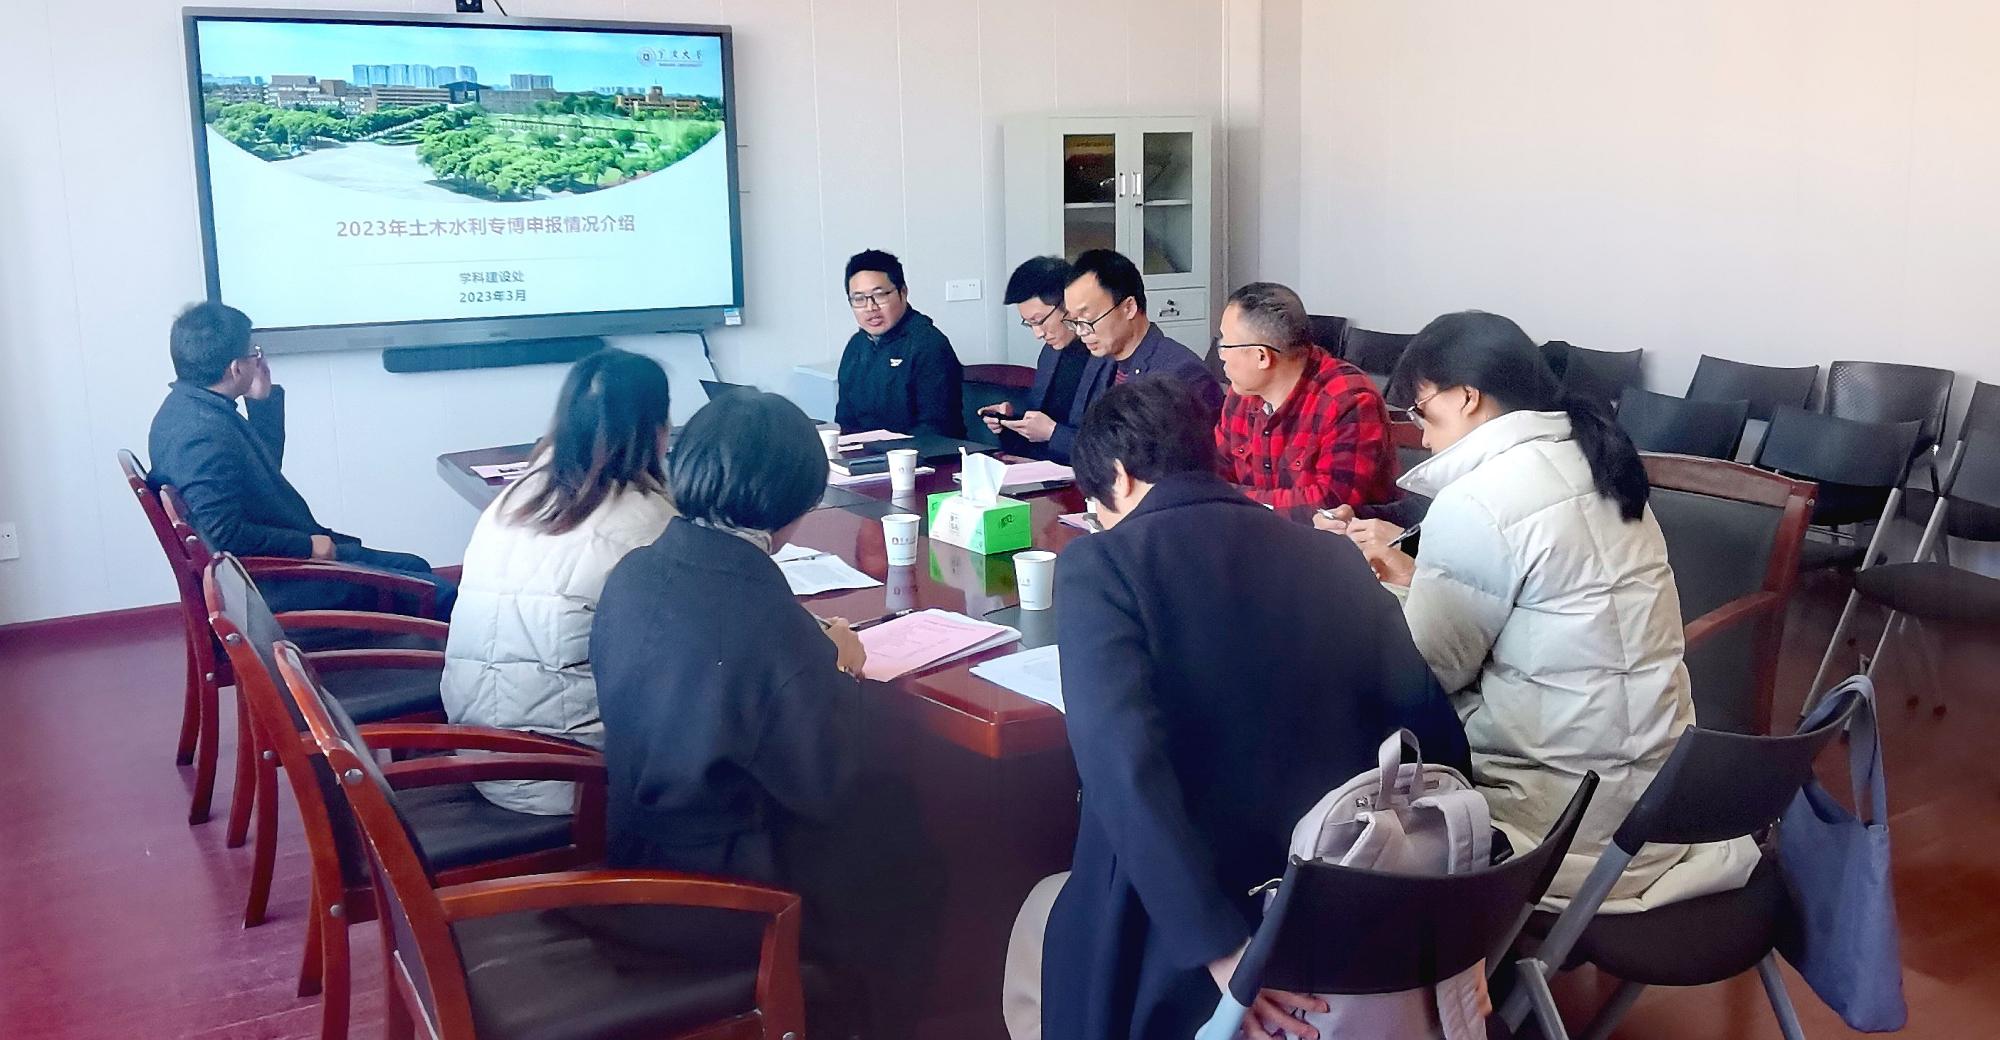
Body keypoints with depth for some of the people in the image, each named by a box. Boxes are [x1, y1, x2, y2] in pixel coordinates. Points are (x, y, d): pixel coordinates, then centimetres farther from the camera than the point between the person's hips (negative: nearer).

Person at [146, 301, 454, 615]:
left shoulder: (189, 407, 8)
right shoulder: (203, 434, -25)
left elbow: (267, 466, 21)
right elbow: (226, 536, -30)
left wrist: (263, 400, 10)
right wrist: (307, 545, -19)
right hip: (271, 584, -11)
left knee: (415, 568, 18)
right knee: (439, 597, -14)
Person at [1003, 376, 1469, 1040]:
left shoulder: (1096, 565, -12)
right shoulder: (1336, 560, 3)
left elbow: (1123, 767, -25)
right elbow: (1437, 740, 1)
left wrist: (1221, 952, -24)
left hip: (1179, 946, -5)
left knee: (1037, 927, 30)